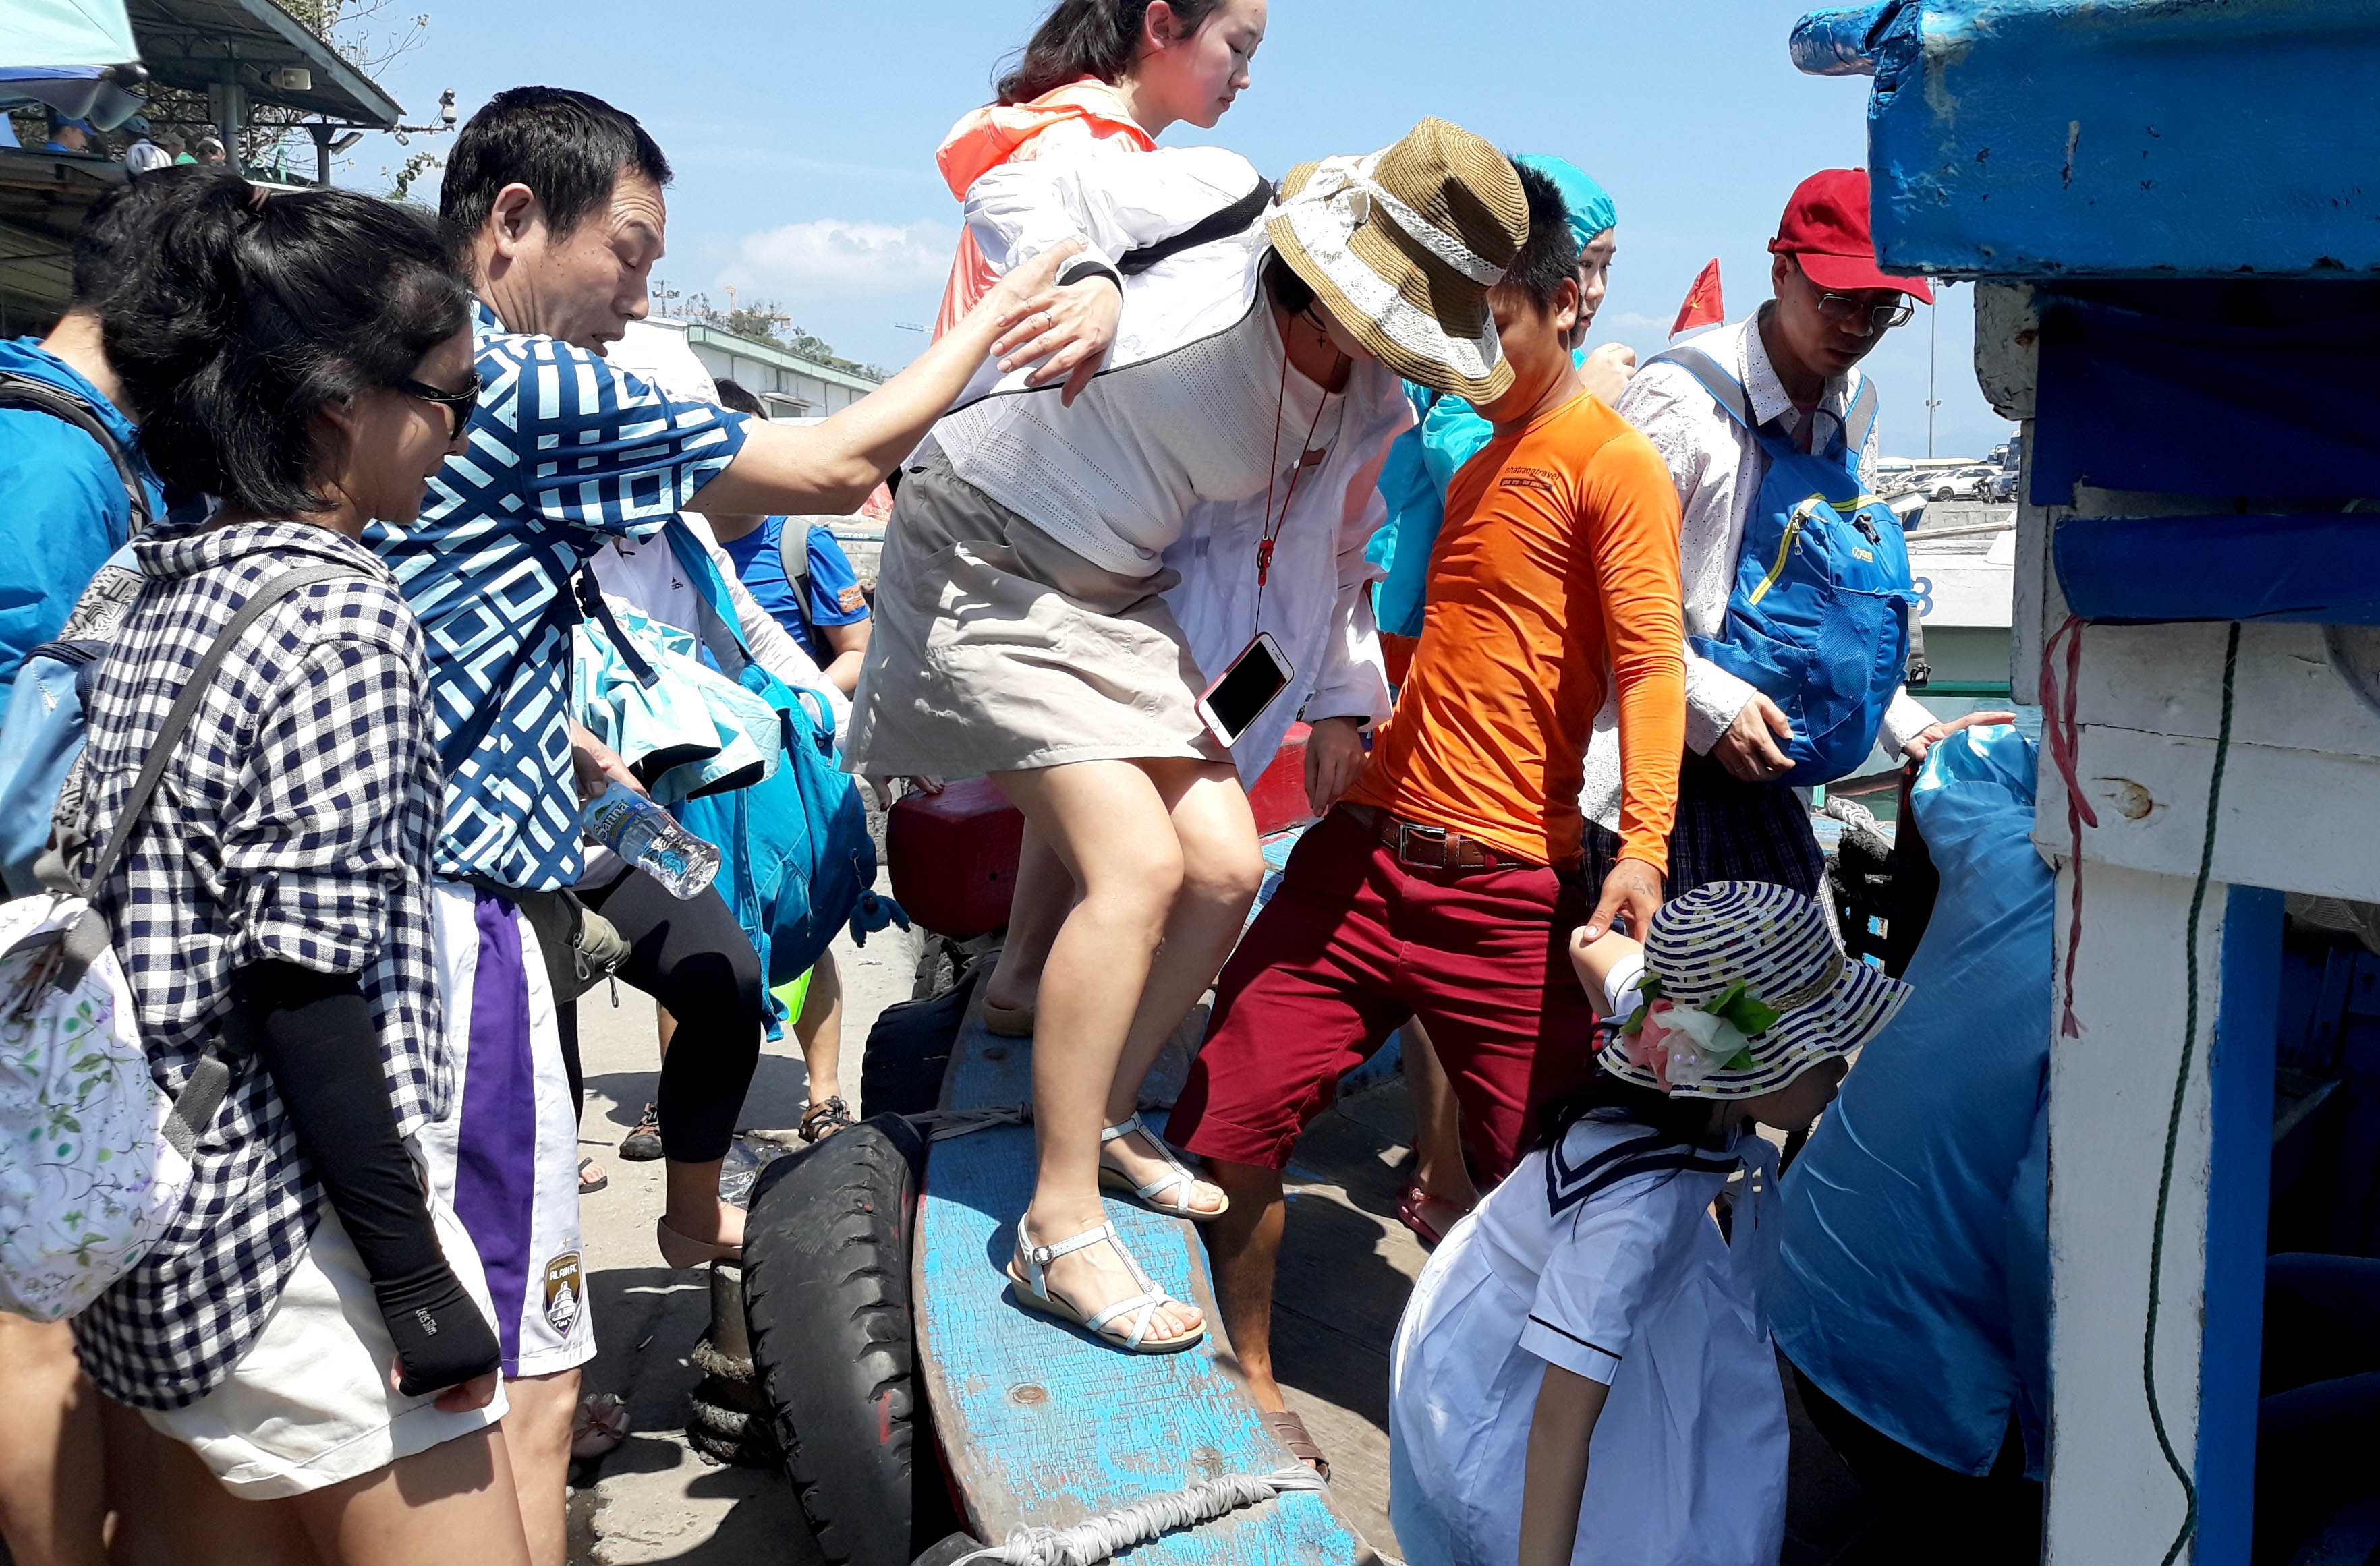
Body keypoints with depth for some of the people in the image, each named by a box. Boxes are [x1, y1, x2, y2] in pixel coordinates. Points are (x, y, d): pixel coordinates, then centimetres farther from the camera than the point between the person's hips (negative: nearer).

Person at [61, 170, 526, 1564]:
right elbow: (307, 986, -20)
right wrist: (416, 1280, -17)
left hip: (162, 1213, 9)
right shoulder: (346, 617, -16)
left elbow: (93, 881, 14)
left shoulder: (162, 596, 8)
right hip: (299, 1238, -9)